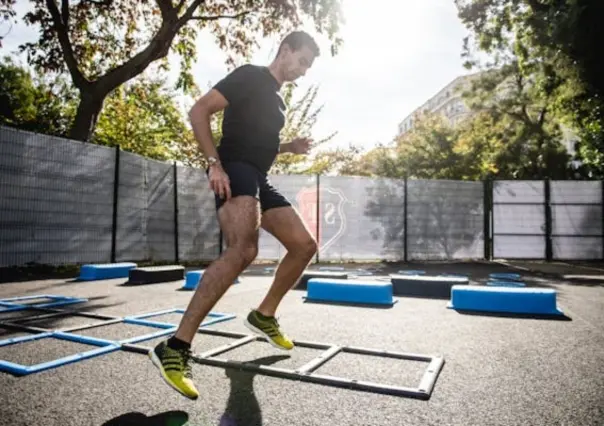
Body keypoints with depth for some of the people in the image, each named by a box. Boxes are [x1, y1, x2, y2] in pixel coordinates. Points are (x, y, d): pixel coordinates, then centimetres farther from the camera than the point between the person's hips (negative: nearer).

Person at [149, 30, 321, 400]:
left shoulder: (277, 99, 27)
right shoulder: (250, 76, 0)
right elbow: (199, 111, -10)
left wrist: (290, 147, 18)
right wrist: (215, 163, -20)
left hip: (260, 179, 10)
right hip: (235, 171, -9)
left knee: (305, 245, 4)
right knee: (244, 249, -32)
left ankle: (264, 315, 18)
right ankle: (175, 348, -27)